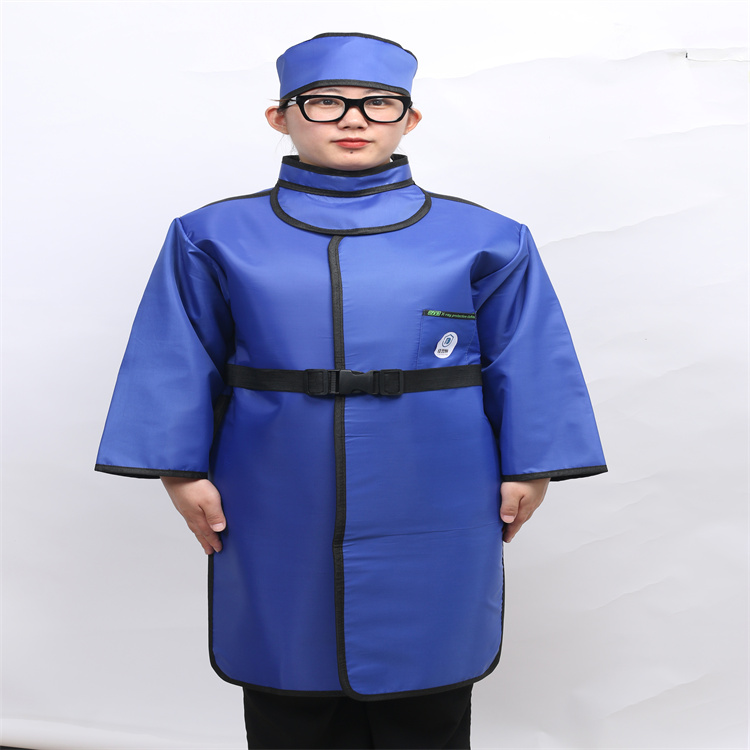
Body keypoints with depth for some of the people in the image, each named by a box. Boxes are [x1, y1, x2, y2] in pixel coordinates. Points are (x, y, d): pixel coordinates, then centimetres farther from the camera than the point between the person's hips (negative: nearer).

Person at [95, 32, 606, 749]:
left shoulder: (483, 241, 2)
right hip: (280, 522, 1)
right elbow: (178, 362, 5)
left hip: (428, 522, 0)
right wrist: (181, 466, -1)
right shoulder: (216, 237, 3)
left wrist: (527, 470, 0)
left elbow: (528, 365, 4)